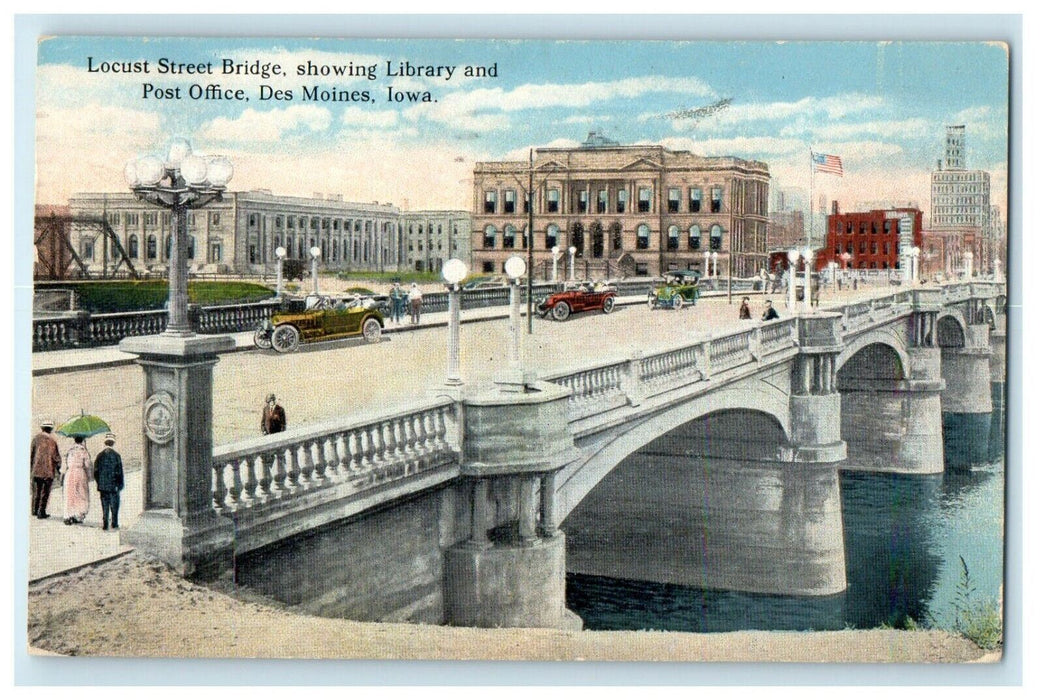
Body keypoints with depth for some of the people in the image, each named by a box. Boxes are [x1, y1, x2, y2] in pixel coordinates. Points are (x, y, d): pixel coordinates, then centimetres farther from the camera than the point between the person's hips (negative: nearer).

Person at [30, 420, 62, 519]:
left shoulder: (36, 438, -1)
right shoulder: (52, 440, -11)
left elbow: (31, 453, 2)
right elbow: (56, 456, -11)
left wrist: (30, 466, 13)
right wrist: (58, 467, 3)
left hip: (36, 470, 4)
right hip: (48, 470, -4)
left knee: (36, 491, 17)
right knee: (45, 492, 4)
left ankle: (35, 510, 26)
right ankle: (41, 512, 5)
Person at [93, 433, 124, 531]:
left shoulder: (100, 455, 1)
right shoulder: (116, 455, -8)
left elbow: (96, 471, 5)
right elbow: (119, 471, -8)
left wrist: (99, 483, 15)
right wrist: (120, 485, 0)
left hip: (103, 485, 3)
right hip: (114, 485, -3)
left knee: (105, 505, 8)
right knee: (114, 505, 7)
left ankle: (105, 525, 5)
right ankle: (114, 524, 7)